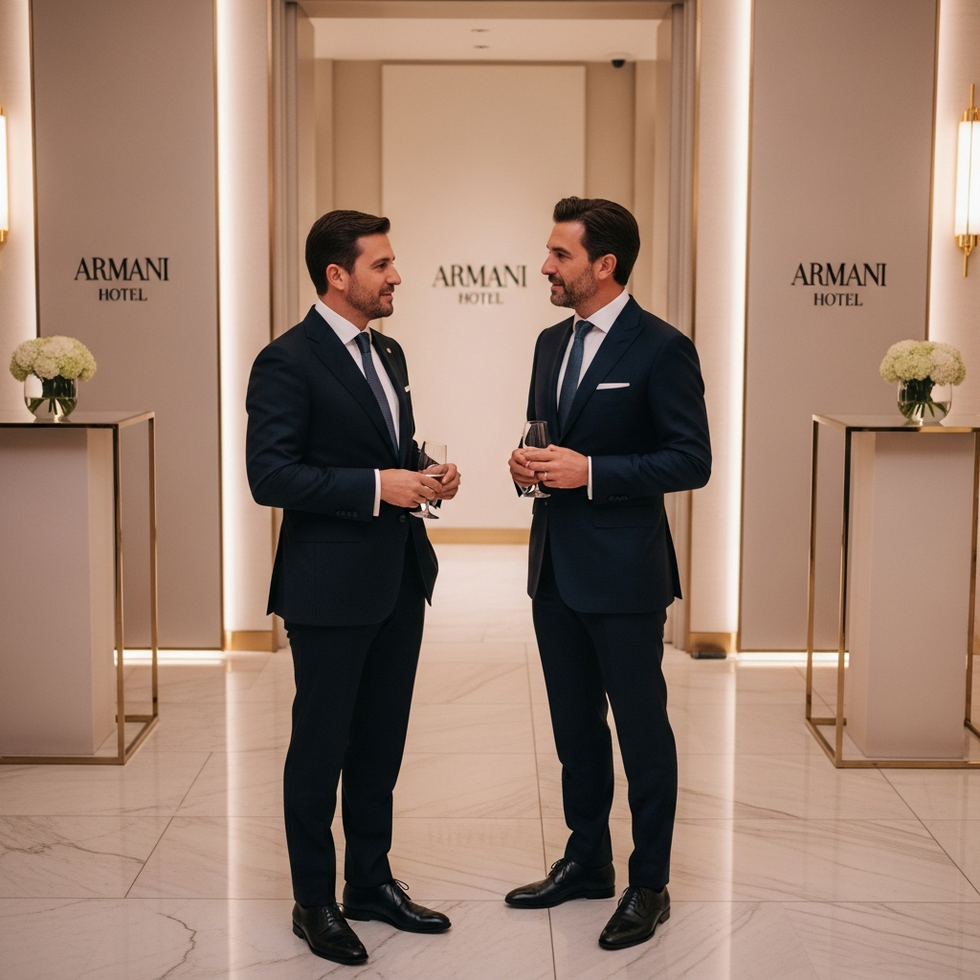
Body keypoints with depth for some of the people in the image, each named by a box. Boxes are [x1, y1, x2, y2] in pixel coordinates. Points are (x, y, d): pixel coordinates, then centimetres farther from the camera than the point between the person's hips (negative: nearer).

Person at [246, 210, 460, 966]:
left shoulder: (387, 354, 12)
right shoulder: (287, 362, -14)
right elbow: (270, 477, -20)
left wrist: (426, 476, 1)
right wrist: (377, 486, -24)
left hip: (399, 578, 8)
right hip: (331, 587, -8)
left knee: (381, 740, 16)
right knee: (321, 745, 5)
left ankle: (372, 882, 30)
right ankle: (315, 901, 19)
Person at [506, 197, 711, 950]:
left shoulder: (661, 349, -12)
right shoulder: (552, 342, 11)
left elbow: (692, 461, -15)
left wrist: (590, 472, -21)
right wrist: (528, 461, -2)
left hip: (623, 574, -7)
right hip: (555, 568, 8)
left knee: (642, 730, 4)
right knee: (575, 724, 17)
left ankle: (649, 884, 17)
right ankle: (587, 862, 32)